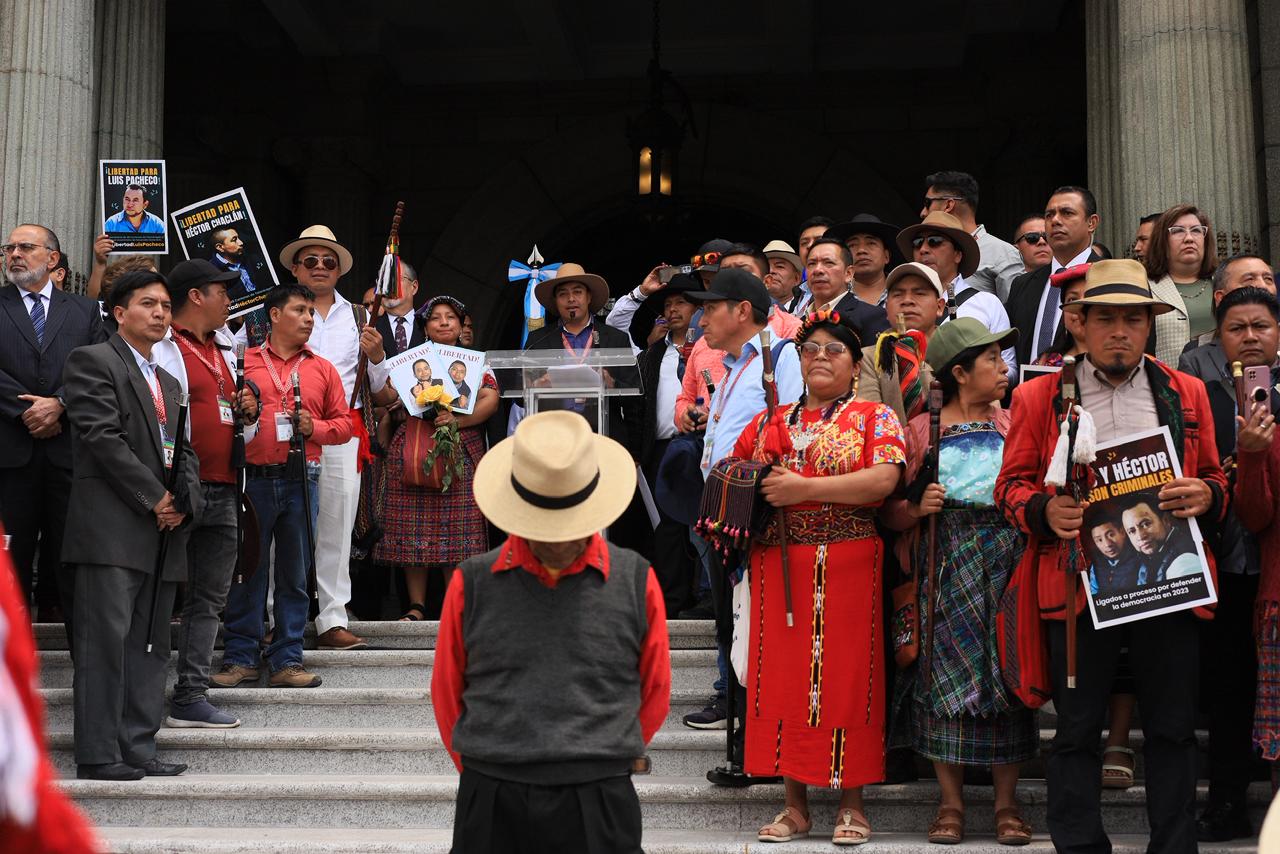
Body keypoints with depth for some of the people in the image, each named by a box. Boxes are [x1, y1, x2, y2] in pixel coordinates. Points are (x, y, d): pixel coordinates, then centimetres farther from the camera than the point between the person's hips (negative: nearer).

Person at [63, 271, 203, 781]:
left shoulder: (170, 383, 25)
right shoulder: (93, 361, 0)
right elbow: (102, 437, -11)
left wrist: (184, 502, 0)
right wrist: (154, 498, -12)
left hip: (163, 530, 8)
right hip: (111, 527, -8)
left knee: (150, 645, 6)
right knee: (106, 639, -9)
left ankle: (139, 749, 9)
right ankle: (98, 755, -6)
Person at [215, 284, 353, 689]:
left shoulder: (322, 369, 14)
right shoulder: (244, 363, 7)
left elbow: (344, 423, 12)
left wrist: (314, 428, -6)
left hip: (301, 481, 2)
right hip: (254, 478, -2)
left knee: (294, 574, 5)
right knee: (247, 569, 1)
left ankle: (287, 660, 11)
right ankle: (241, 657, 9)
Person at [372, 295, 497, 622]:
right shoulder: (410, 361, 16)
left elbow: (490, 400, -3)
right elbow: (384, 398, 4)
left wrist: (458, 420, -19)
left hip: (459, 454, -1)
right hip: (410, 452, 1)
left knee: (456, 530, -5)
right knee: (414, 530, -2)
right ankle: (417, 605, 5)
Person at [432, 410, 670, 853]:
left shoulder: (636, 582, 2)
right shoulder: (471, 584, 2)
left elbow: (654, 693, 10)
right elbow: (447, 694, 10)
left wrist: (601, 761, 10)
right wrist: (485, 770, 11)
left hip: (599, 808, 0)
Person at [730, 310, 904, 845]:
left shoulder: (874, 418, 4)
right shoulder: (770, 423, 17)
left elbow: (883, 480, -13)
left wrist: (803, 488, -15)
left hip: (848, 567, -4)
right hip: (778, 567, 4)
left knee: (845, 672, -2)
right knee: (783, 675, 4)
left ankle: (851, 803, 9)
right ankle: (794, 804, 12)